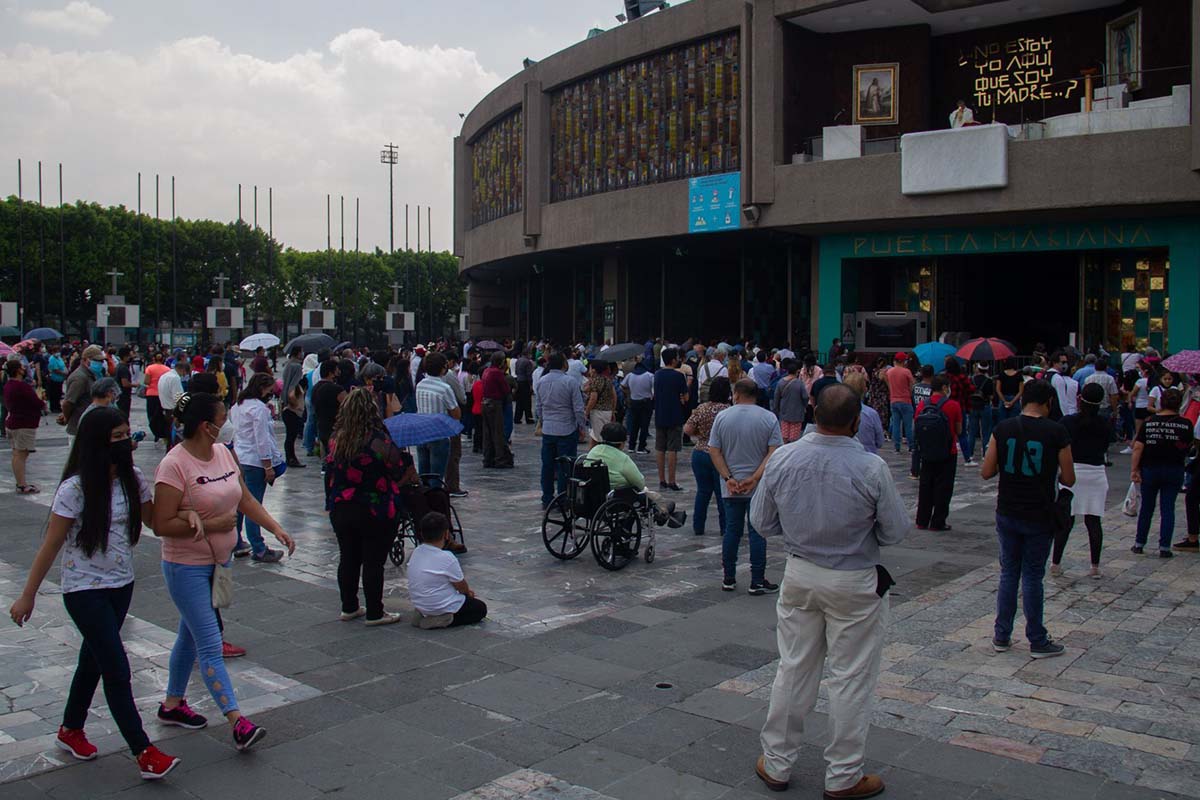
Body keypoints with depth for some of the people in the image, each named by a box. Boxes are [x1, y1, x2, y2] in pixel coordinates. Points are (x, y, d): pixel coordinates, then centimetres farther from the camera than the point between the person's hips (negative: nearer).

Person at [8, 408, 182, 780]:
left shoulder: (133, 479, -2)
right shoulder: (75, 489, -18)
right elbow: (51, 544, -12)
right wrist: (27, 596, -7)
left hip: (121, 585, 6)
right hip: (85, 590, -6)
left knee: (94, 659, 20)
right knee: (117, 669, -6)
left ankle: (71, 731, 40)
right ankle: (144, 753, 1)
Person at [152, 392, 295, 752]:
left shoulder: (223, 453, 3)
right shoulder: (175, 465, -20)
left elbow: (246, 499, 11)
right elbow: (162, 525, -21)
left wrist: (276, 528, 0)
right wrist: (211, 525, -21)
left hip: (219, 562, 8)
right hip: (187, 567, -8)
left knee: (191, 636, 20)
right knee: (210, 647, -7)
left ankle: (172, 703, 36)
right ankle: (236, 720, -7)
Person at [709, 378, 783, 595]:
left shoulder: (722, 417, -1)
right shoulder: (769, 418, -5)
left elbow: (714, 451, -3)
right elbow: (773, 452, -12)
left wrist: (728, 478, -6)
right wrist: (755, 478, -13)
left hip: (731, 488, 2)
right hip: (759, 488, -2)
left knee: (732, 531, 11)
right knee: (757, 532, 5)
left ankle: (729, 579, 17)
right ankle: (757, 581, 8)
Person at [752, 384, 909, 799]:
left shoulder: (782, 458, -10)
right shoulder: (871, 468, -20)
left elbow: (762, 521, 0)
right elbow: (896, 532, -9)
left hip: (799, 575, 4)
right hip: (854, 582, -3)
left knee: (793, 670, 16)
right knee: (850, 679, 10)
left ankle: (776, 764, 28)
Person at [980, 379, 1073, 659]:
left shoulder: (1003, 428, -5)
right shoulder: (1057, 432, -10)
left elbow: (986, 472, -4)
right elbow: (1069, 479, -5)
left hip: (1007, 513, 2)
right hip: (1039, 517, -2)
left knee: (1008, 573, 13)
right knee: (1032, 577, 6)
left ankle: (1002, 637, 19)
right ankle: (1037, 642, 16)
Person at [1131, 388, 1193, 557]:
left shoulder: (1149, 422, -6)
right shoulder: (1185, 424, -7)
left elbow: (1138, 447, -10)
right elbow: (1188, 448, 1)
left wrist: (1134, 469, -7)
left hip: (1150, 469, 1)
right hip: (1174, 471, 0)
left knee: (1146, 507, 13)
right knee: (1167, 509, 5)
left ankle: (1139, 544, 18)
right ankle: (1164, 547, 3)